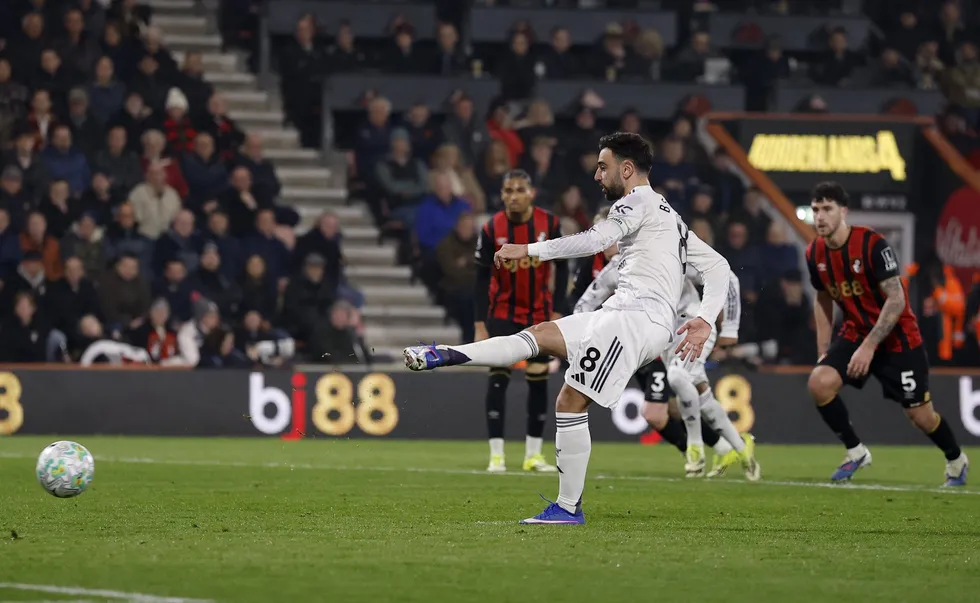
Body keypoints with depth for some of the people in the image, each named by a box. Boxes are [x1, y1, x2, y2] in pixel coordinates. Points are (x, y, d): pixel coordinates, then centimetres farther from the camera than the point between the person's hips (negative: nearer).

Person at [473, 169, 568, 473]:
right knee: (498, 376, -11)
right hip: (503, 313, -2)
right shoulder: (491, 229, -13)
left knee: (539, 379, 2)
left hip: (539, 313, 2)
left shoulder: (549, 224, -10)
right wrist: (480, 325, -12)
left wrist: (557, 312, -7)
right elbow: (482, 278, -8)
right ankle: (496, 454, -10)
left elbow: (561, 268, -1)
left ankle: (533, 454, 12)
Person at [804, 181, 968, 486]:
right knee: (819, 382, -20)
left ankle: (956, 461, 30)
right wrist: (823, 353, 9)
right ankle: (855, 452, -2)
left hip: (897, 337, -5)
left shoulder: (873, 244, -23)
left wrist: (869, 346, -29)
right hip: (855, 332, 5)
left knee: (920, 415, 0)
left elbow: (896, 300, -24)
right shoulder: (815, 254, -4)